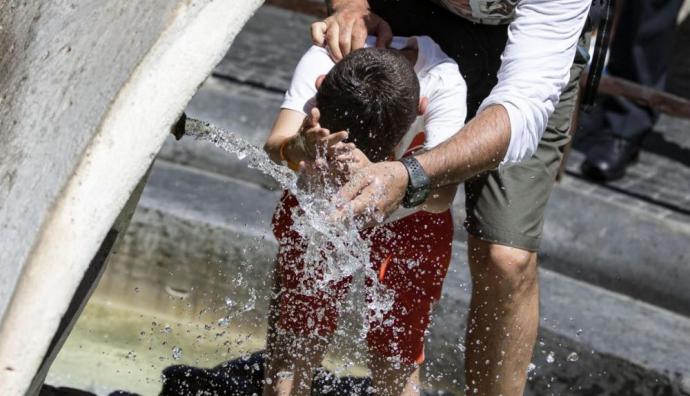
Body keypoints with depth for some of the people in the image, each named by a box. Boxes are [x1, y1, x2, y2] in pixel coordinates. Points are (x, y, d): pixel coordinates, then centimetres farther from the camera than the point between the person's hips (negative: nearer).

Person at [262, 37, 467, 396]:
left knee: (397, 362, 3)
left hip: (409, 223, -1)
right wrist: (297, 149, -64)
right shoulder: (320, 61, -30)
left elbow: (441, 195, -43)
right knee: (292, 348, -1)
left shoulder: (444, 81, -34)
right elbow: (275, 144, -40)